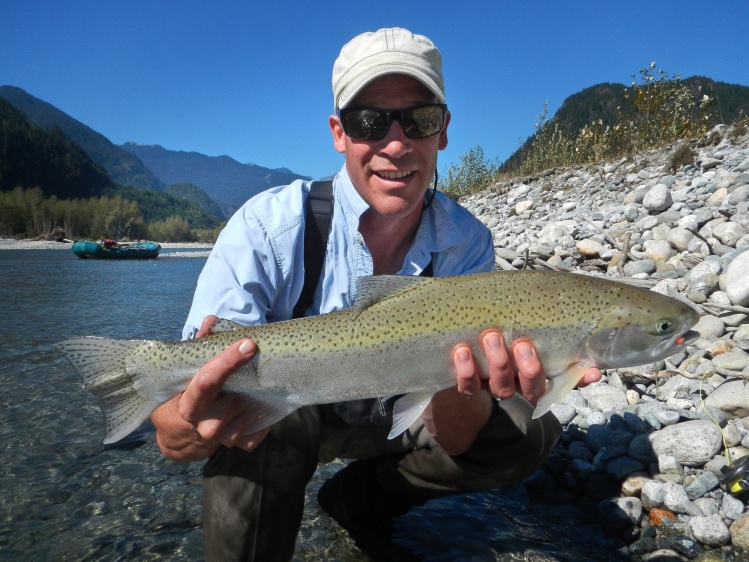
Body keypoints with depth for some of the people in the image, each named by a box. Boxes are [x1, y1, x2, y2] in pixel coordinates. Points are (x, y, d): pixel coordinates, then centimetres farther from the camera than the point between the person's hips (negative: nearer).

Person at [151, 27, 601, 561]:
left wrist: (457, 379, -44)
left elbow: (454, 442, -21)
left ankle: (362, 501, 8)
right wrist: (198, 424, -53)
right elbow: (173, 438, -28)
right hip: (280, 414, -3)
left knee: (531, 432, -10)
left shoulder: (468, 245, -18)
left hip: (394, 418, 4)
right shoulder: (268, 227, -26)